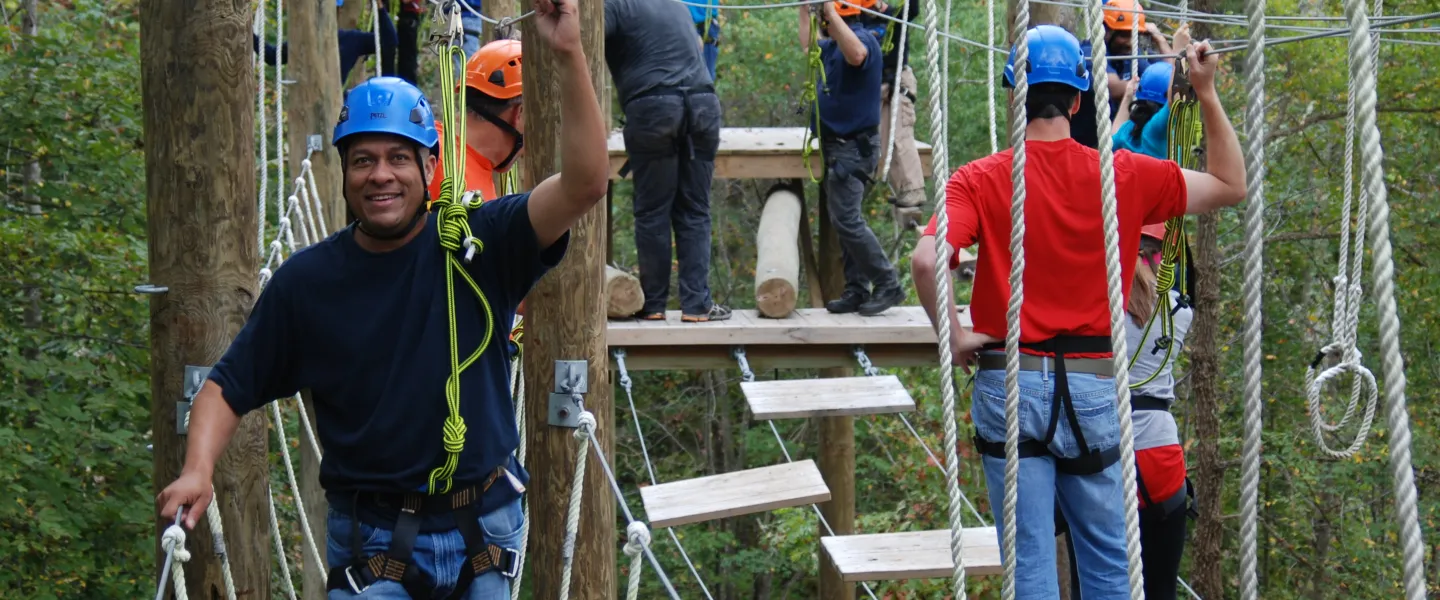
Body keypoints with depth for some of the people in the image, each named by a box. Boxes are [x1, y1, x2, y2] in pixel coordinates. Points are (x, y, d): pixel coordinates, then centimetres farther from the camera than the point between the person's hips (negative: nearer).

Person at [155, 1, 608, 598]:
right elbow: (228, 387, 3)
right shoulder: (305, 279, -2)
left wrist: (568, 56, -28)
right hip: (370, 543, -1)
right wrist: (198, 470, -16)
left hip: (485, 529, 1)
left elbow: (584, 183, -18)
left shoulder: (480, 246, -5)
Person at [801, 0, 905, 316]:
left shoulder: (862, 38, -17)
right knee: (844, 221, 12)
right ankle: (857, 291, 16)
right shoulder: (834, 46, 13)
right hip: (838, 146, 11)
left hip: (853, 146, -11)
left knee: (847, 220, -13)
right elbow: (809, 45, 35)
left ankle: (888, 285, -8)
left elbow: (856, 54, -43)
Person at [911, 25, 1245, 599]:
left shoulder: (980, 181, -6)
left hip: (1010, 384, -1)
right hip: (1093, 385, 1)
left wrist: (954, 335, -7)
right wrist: (1207, 93, 13)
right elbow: (1231, 185, 12)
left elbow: (925, 261, -22)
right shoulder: (1123, 176, 0)